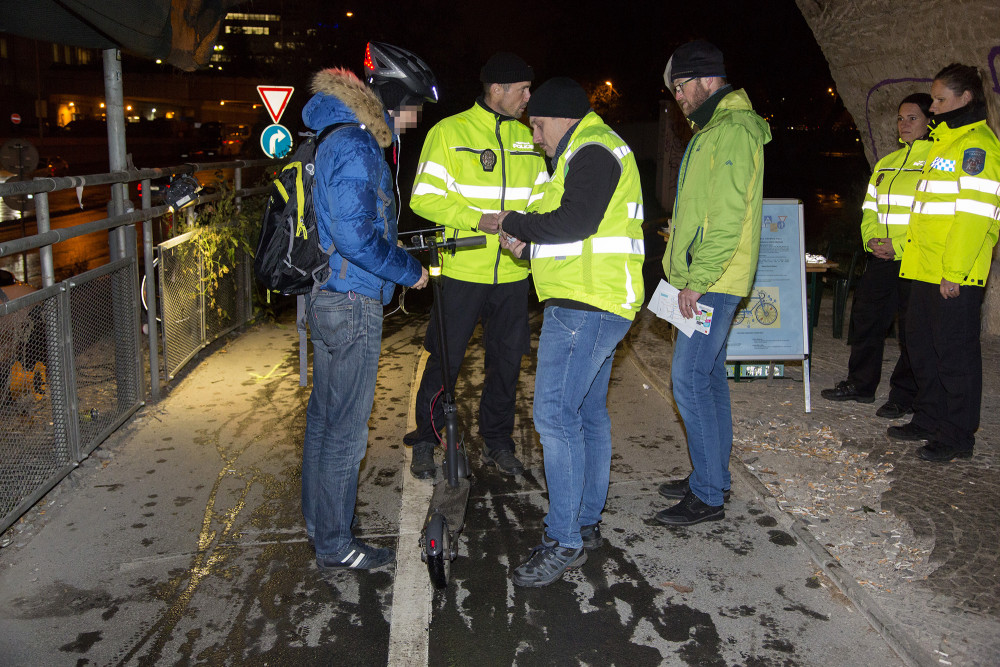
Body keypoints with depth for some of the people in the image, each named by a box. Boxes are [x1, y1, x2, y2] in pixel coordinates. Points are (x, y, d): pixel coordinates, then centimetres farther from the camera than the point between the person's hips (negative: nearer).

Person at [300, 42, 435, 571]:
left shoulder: (337, 138, 14)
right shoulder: (355, 148, -19)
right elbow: (355, 236, -26)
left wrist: (397, 258, 18)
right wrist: (409, 270, -13)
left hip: (327, 298, 11)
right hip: (352, 305, -11)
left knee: (325, 414, 20)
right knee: (347, 427, 0)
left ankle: (318, 518, 35)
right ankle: (334, 544, 13)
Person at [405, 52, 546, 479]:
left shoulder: (526, 137, 12)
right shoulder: (449, 132, -4)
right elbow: (424, 198, -9)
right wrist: (478, 220, -20)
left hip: (512, 272, 5)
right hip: (463, 270, -4)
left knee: (507, 360, 11)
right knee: (445, 361, 4)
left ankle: (497, 441, 28)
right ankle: (425, 441, 23)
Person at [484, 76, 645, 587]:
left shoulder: (592, 150, -10)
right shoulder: (590, 151, 24)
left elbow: (576, 221, -24)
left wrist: (511, 223, -12)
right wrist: (528, 241, 9)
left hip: (584, 306, -12)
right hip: (597, 303, 12)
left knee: (555, 415, -12)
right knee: (589, 413, 15)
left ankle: (563, 541, -5)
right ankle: (587, 524, 25)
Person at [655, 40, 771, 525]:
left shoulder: (732, 130, -14)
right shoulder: (712, 129, 20)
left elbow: (728, 217, -22)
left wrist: (697, 279, -22)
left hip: (713, 282, -11)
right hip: (706, 280, 11)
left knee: (690, 380, -9)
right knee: (709, 375, 14)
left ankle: (707, 496, -1)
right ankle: (713, 476, 25)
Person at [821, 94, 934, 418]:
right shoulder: (886, 163, 17)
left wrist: (899, 245, -18)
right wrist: (872, 239, 0)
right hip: (880, 258, 7)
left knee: (912, 330, 1)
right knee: (866, 319, 11)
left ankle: (904, 396, 13)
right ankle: (860, 385, 25)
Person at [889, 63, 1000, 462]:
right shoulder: (945, 141, 19)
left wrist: (954, 270, -22)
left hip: (956, 276, -10)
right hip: (926, 270, 10)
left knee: (954, 352, -2)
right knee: (922, 346, 16)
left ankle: (958, 436, 8)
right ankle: (929, 420, 29)